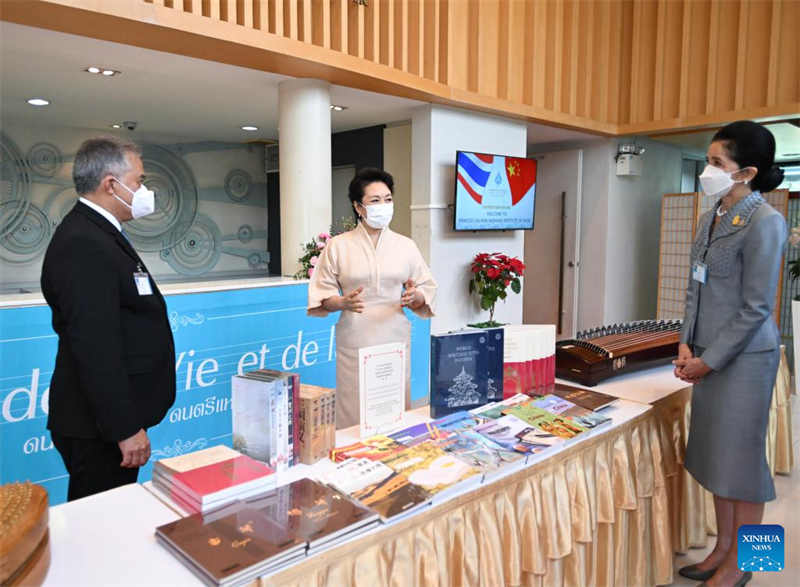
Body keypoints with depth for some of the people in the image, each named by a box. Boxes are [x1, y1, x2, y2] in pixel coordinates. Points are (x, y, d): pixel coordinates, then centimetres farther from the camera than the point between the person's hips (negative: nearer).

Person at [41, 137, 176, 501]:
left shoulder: (96, 234, 13)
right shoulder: (83, 245, -20)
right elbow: (94, 347, -26)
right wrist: (126, 429, -23)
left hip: (114, 417, 10)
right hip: (100, 429, -10)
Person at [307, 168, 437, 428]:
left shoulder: (406, 246, 10)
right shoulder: (337, 246, 4)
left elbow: (427, 288, 12)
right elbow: (322, 294, 5)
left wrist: (415, 297, -10)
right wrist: (344, 302, -16)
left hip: (395, 340, 2)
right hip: (354, 342, -1)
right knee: (354, 416, -2)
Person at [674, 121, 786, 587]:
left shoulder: (765, 223, -15)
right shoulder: (710, 220, 8)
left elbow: (755, 308, -16)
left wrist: (710, 360, -13)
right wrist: (687, 343, 3)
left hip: (744, 356, -8)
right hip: (709, 355, 8)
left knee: (741, 457, 5)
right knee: (715, 453, 16)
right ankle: (723, 547, 34)